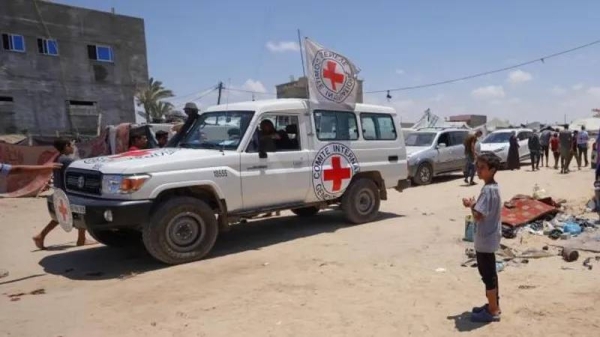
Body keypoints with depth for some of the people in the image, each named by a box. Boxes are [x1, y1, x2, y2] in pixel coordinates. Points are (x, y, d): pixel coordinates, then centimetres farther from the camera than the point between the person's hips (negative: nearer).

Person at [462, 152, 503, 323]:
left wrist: (471, 205, -10)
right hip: (489, 237, 10)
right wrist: (474, 205, 2)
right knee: (489, 273, 20)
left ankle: (493, 311, 14)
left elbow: (478, 215, -28)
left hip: (485, 239, -10)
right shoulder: (494, 187, 8)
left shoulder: (487, 190, -23)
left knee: (488, 275, 2)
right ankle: (493, 305, 33)